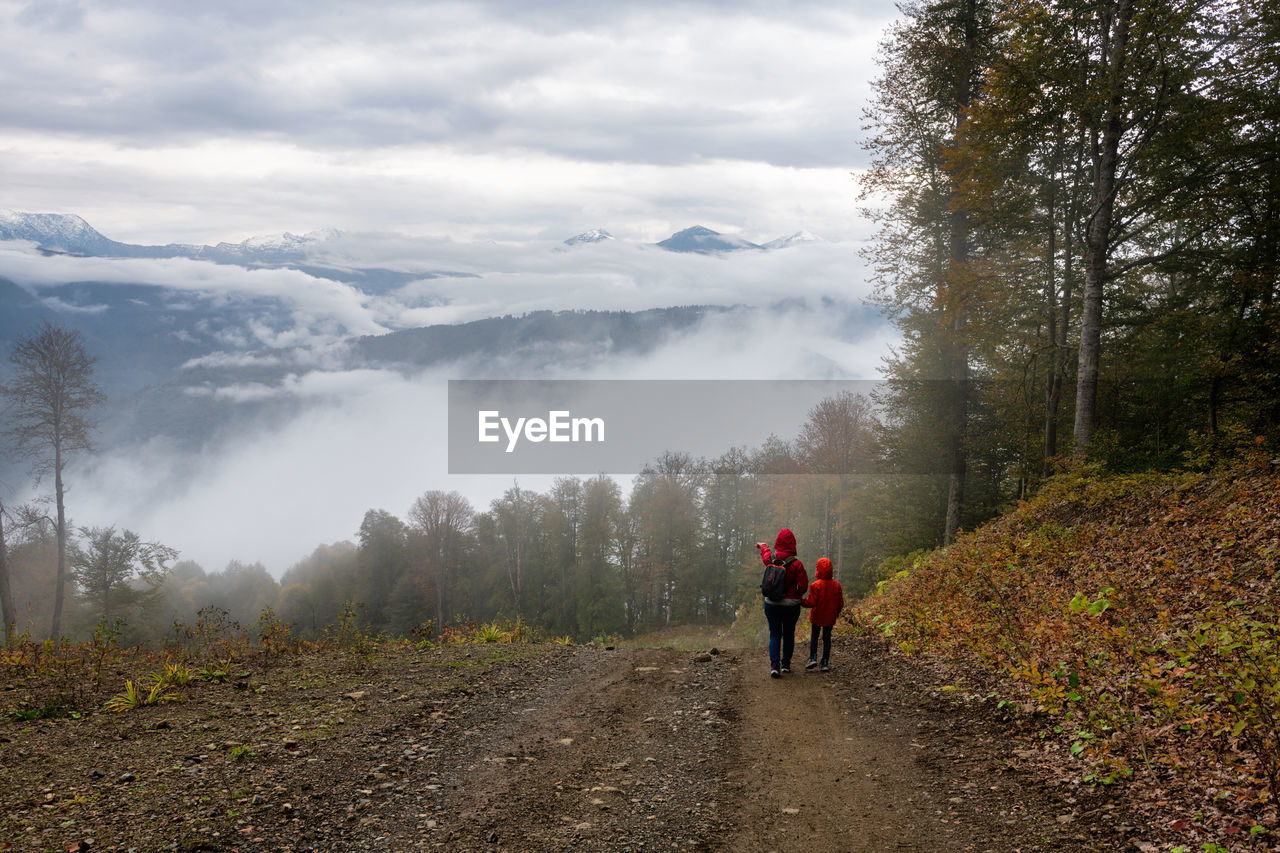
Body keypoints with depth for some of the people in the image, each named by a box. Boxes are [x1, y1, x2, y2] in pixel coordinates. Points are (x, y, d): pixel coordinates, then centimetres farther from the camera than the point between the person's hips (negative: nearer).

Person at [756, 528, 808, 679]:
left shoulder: (770, 559, -6)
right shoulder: (796, 564, -16)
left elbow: (765, 552, 20)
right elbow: (803, 587, -14)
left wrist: (762, 545, 44)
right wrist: (796, 595, 9)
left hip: (771, 604, 2)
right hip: (791, 605, -2)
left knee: (774, 635, 6)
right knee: (789, 634, 16)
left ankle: (774, 665, -9)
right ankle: (786, 664, 25)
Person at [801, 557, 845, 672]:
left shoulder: (816, 585, -16)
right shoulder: (836, 585, -4)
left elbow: (811, 602, -18)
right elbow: (841, 603, 2)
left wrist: (801, 601, -5)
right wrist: (835, 613, 17)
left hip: (817, 617, -3)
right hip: (830, 618, 3)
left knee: (814, 637, 14)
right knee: (827, 638, 11)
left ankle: (813, 658, 0)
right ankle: (825, 663, 9)